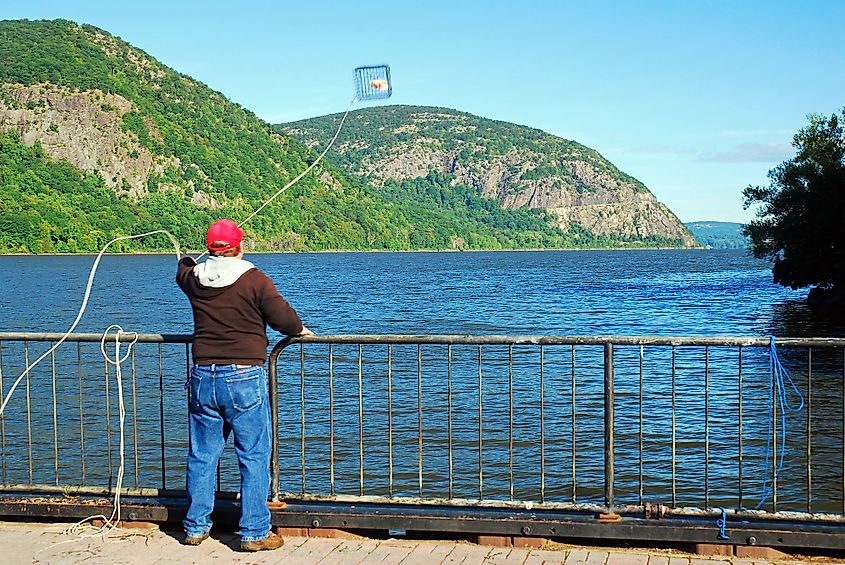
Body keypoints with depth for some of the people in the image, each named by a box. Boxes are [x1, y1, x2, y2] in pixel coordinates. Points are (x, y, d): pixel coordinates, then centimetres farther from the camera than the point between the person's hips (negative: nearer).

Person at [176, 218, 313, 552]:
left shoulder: (195, 279, 6)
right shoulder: (254, 280, -10)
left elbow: (182, 272, 30)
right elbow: (281, 316, -12)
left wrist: (187, 261, 55)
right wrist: (299, 330, 11)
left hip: (203, 377, 5)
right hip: (244, 377, -5)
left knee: (202, 455, 15)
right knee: (254, 457, 2)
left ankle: (195, 527, 24)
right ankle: (254, 533, 4)